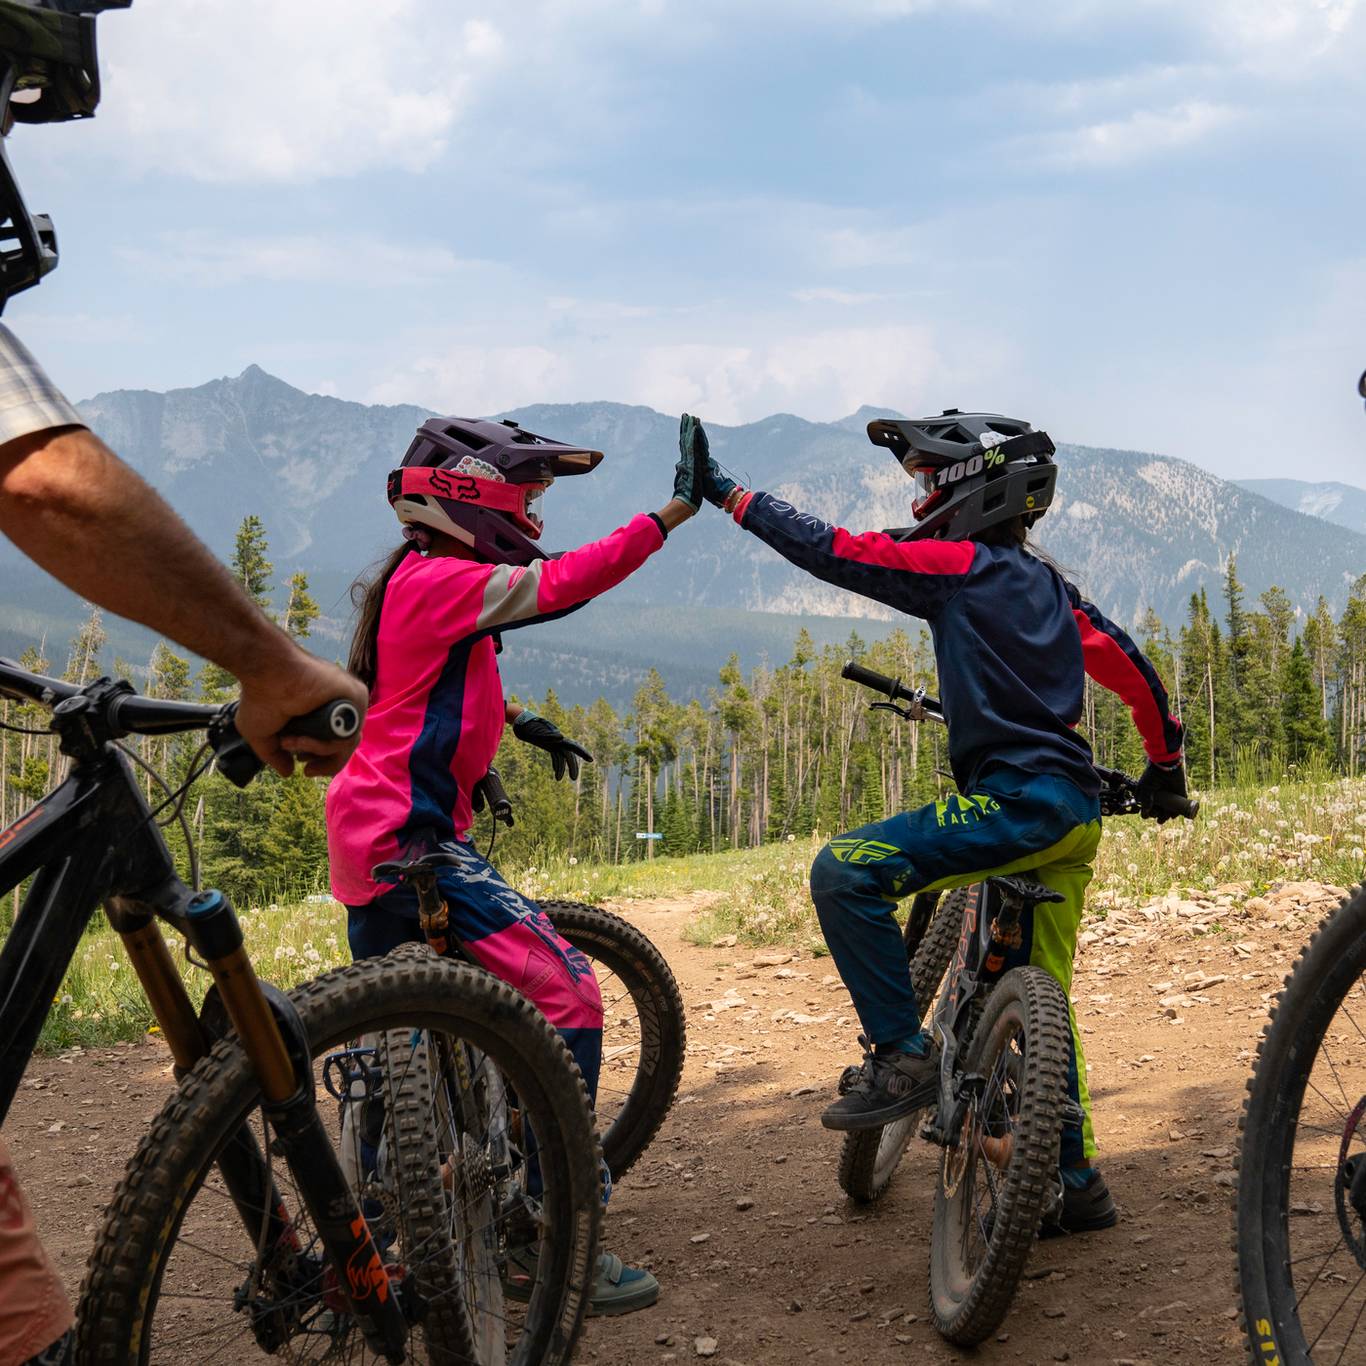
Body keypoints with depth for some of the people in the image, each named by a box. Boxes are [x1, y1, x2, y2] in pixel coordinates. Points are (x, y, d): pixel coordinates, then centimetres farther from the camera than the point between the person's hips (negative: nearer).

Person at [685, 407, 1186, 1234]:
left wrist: (725, 492, -2)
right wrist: (1165, 769, 35)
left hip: (1015, 801, -10)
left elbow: (832, 551, -9)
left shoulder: (963, 567, -7)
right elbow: (1136, 672, 21)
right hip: (1076, 813, 10)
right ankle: (1077, 1181, 25)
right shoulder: (1051, 588, 18)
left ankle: (904, 1055, -12)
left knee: (845, 872, -16)